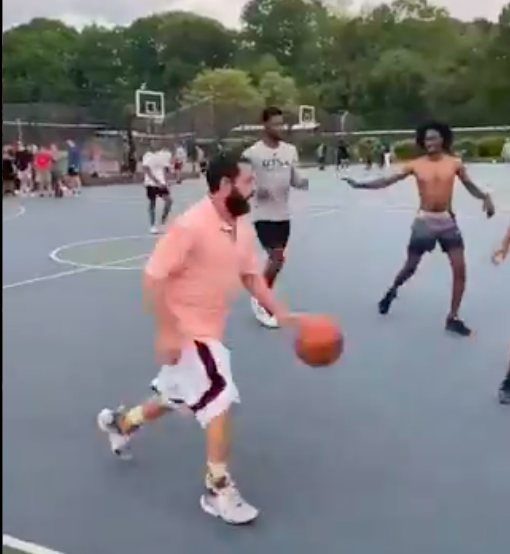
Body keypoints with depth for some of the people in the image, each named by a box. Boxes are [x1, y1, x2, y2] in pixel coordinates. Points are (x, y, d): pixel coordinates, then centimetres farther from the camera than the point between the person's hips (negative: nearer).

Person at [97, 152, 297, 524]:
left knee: (175, 398, 24)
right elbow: (153, 278, -24)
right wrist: (167, 332, -25)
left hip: (210, 329, 9)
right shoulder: (191, 226, -25)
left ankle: (120, 422, 51)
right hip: (185, 331, -9)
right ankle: (218, 490, 10)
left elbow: (251, 277, 10)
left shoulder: (244, 228, 0)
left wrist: (281, 313, -1)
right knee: (221, 402, -9)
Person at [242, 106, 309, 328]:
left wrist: (302, 182, -11)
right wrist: (255, 190, -24)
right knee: (277, 258, -12)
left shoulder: (290, 150, 5)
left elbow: (294, 179, 11)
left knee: (276, 258, 13)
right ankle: (259, 299, 8)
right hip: (264, 215, -6)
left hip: (283, 214, 6)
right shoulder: (252, 153, -12)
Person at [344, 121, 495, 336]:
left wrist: (485, 197, -13)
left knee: (460, 269, -6)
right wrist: (360, 185, -13)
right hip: (425, 221, -1)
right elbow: (386, 181, -5)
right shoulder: (415, 165, -4)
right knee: (411, 266, 8)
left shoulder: (454, 163, -2)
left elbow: (470, 186, 7)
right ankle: (392, 291, 41)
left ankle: (453, 318, 6)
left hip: (447, 220, 1)